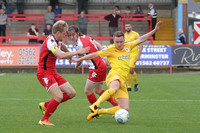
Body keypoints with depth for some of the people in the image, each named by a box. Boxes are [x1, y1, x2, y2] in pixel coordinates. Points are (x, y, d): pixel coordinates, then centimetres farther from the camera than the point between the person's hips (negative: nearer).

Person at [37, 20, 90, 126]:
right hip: (44, 73, -10)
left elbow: (62, 46, 35)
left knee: (72, 93, 4)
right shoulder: (50, 41, -20)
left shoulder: (57, 41, 9)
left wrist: (70, 56, 44)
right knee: (59, 96, -23)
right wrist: (78, 52, -28)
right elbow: (61, 55, -34)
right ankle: (44, 120, -8)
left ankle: (45, 105, 16)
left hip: (52, 73, 10)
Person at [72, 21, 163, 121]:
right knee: (114, 88, -44)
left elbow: (140, 39, 26)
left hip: (122, 80, 6)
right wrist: (79, 60, 6)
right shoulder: (110, 49, 4)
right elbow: (95, 54, 6)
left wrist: (155, 30, 26)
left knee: (125, 109, -7)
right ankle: (95, 106, -56)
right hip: (114, 75, -6)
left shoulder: (127, 47, 19)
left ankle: (98, 111, 4)